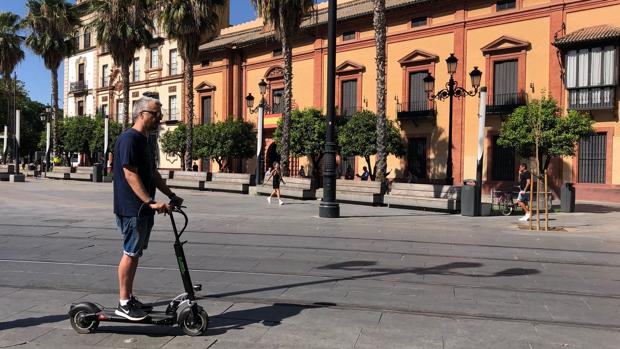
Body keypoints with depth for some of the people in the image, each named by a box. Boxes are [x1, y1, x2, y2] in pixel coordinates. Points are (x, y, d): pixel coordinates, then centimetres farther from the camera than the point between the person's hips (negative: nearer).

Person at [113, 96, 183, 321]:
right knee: (130, 253, -3)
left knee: (135, 253, 14)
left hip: (144, 209, 10)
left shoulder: (146, 141, 15)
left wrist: (171, 195, 18)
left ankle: (129, 299, 25)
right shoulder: (129, 139, -15)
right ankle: (123, 304, 8)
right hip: (132, 209, -10)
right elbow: (130, 175, -22)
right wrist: (151, 201, -27)